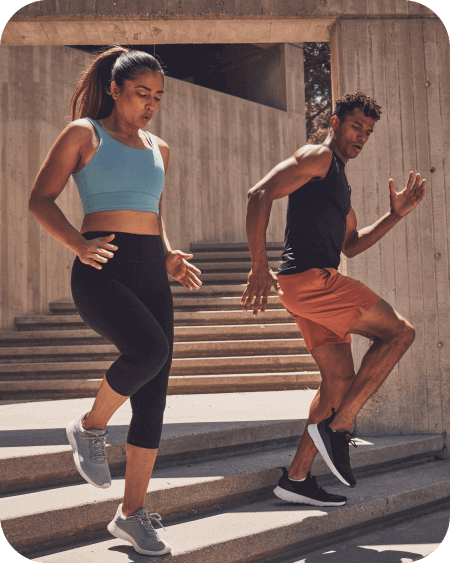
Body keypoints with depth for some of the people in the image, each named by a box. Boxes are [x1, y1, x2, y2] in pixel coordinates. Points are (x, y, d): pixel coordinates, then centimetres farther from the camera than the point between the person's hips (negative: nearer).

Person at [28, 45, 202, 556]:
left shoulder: (158, 149, 20)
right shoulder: (84, 134, 4)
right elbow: (40, 198, 0)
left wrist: (170, 257, 10)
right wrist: (78, 244, -17)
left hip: (150, 273, 6)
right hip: (101, 270, -6)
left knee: (153, 397, 0)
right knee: (149, 349, -31)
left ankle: (132, 512, 13)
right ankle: (90, 427, -1)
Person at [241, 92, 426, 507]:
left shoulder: (340, 181, 27)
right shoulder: (318, 156, -3)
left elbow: (351, 245, 30)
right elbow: (260, 194, -16)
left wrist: (396, 215, 19)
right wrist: (260, 266, -23)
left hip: (316, 286, 10)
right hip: (310, 278, -10)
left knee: (340, 381, 11)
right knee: (400, 332, -6)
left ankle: (296, 478, 15)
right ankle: (336, 427, -6)